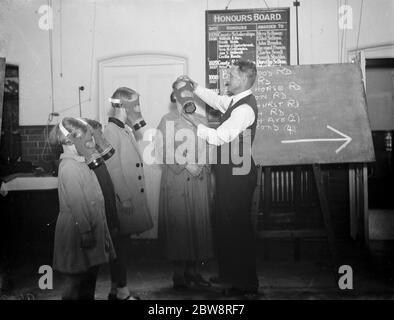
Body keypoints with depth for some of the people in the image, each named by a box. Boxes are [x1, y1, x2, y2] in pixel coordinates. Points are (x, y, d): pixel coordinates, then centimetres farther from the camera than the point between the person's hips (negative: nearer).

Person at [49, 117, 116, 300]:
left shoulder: (78, 162, 13)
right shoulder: (69, 166, -18)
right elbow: (76, 202, -21)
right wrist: (86, 231, -21)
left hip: (90, 226, 9)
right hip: (78, 230, -9)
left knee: (89, 274, 16)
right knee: (78, 278, 0)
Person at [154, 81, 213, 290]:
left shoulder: (200, 121, 12)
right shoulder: (167, 121, 0)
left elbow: (207, 150, 13)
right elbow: (162, 152, -6)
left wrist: (202, 166, -5)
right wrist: (186, 163, -13)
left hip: (198, 181, 4)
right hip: (176, 181, -4)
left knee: (199, 223, 4)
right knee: (178, 223, -2)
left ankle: (193, 270, 16)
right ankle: (179, 274, 8)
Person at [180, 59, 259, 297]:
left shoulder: (245, 108, -20)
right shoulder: (235, 101, 10)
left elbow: (218, 137, -21)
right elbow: (216, 100, 29)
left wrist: (195, 122, -10)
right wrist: (195, 86, 20)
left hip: (238, 176, -10)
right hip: (230, 173, 10)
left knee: (239, 227, 0)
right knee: (224, 224, 16)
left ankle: (247, 284, 14)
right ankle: (229, 274, 30)